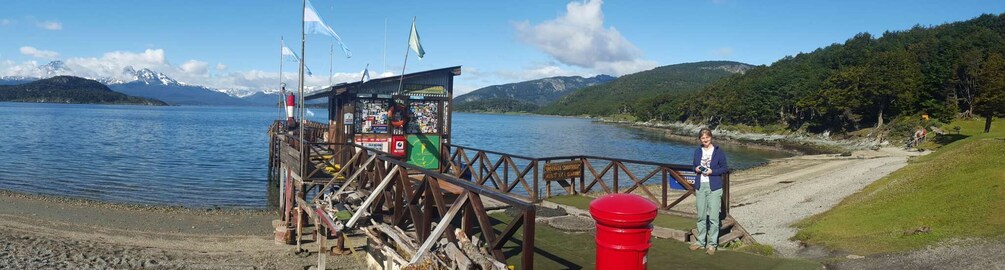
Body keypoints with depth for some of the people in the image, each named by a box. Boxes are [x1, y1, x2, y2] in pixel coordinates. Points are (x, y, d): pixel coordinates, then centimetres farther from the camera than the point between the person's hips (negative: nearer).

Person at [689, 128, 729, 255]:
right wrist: (696, 169, -4)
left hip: (714, 187, -4)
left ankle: (712, 244, 4)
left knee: (713, 217, -5)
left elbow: (725, 168, -1)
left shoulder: (718, 151, -4)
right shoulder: (697, 151, 9)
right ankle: (700, 241, 21)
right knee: (701, 216, 11)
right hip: (700, 186, 4)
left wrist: (712, 171, -15)